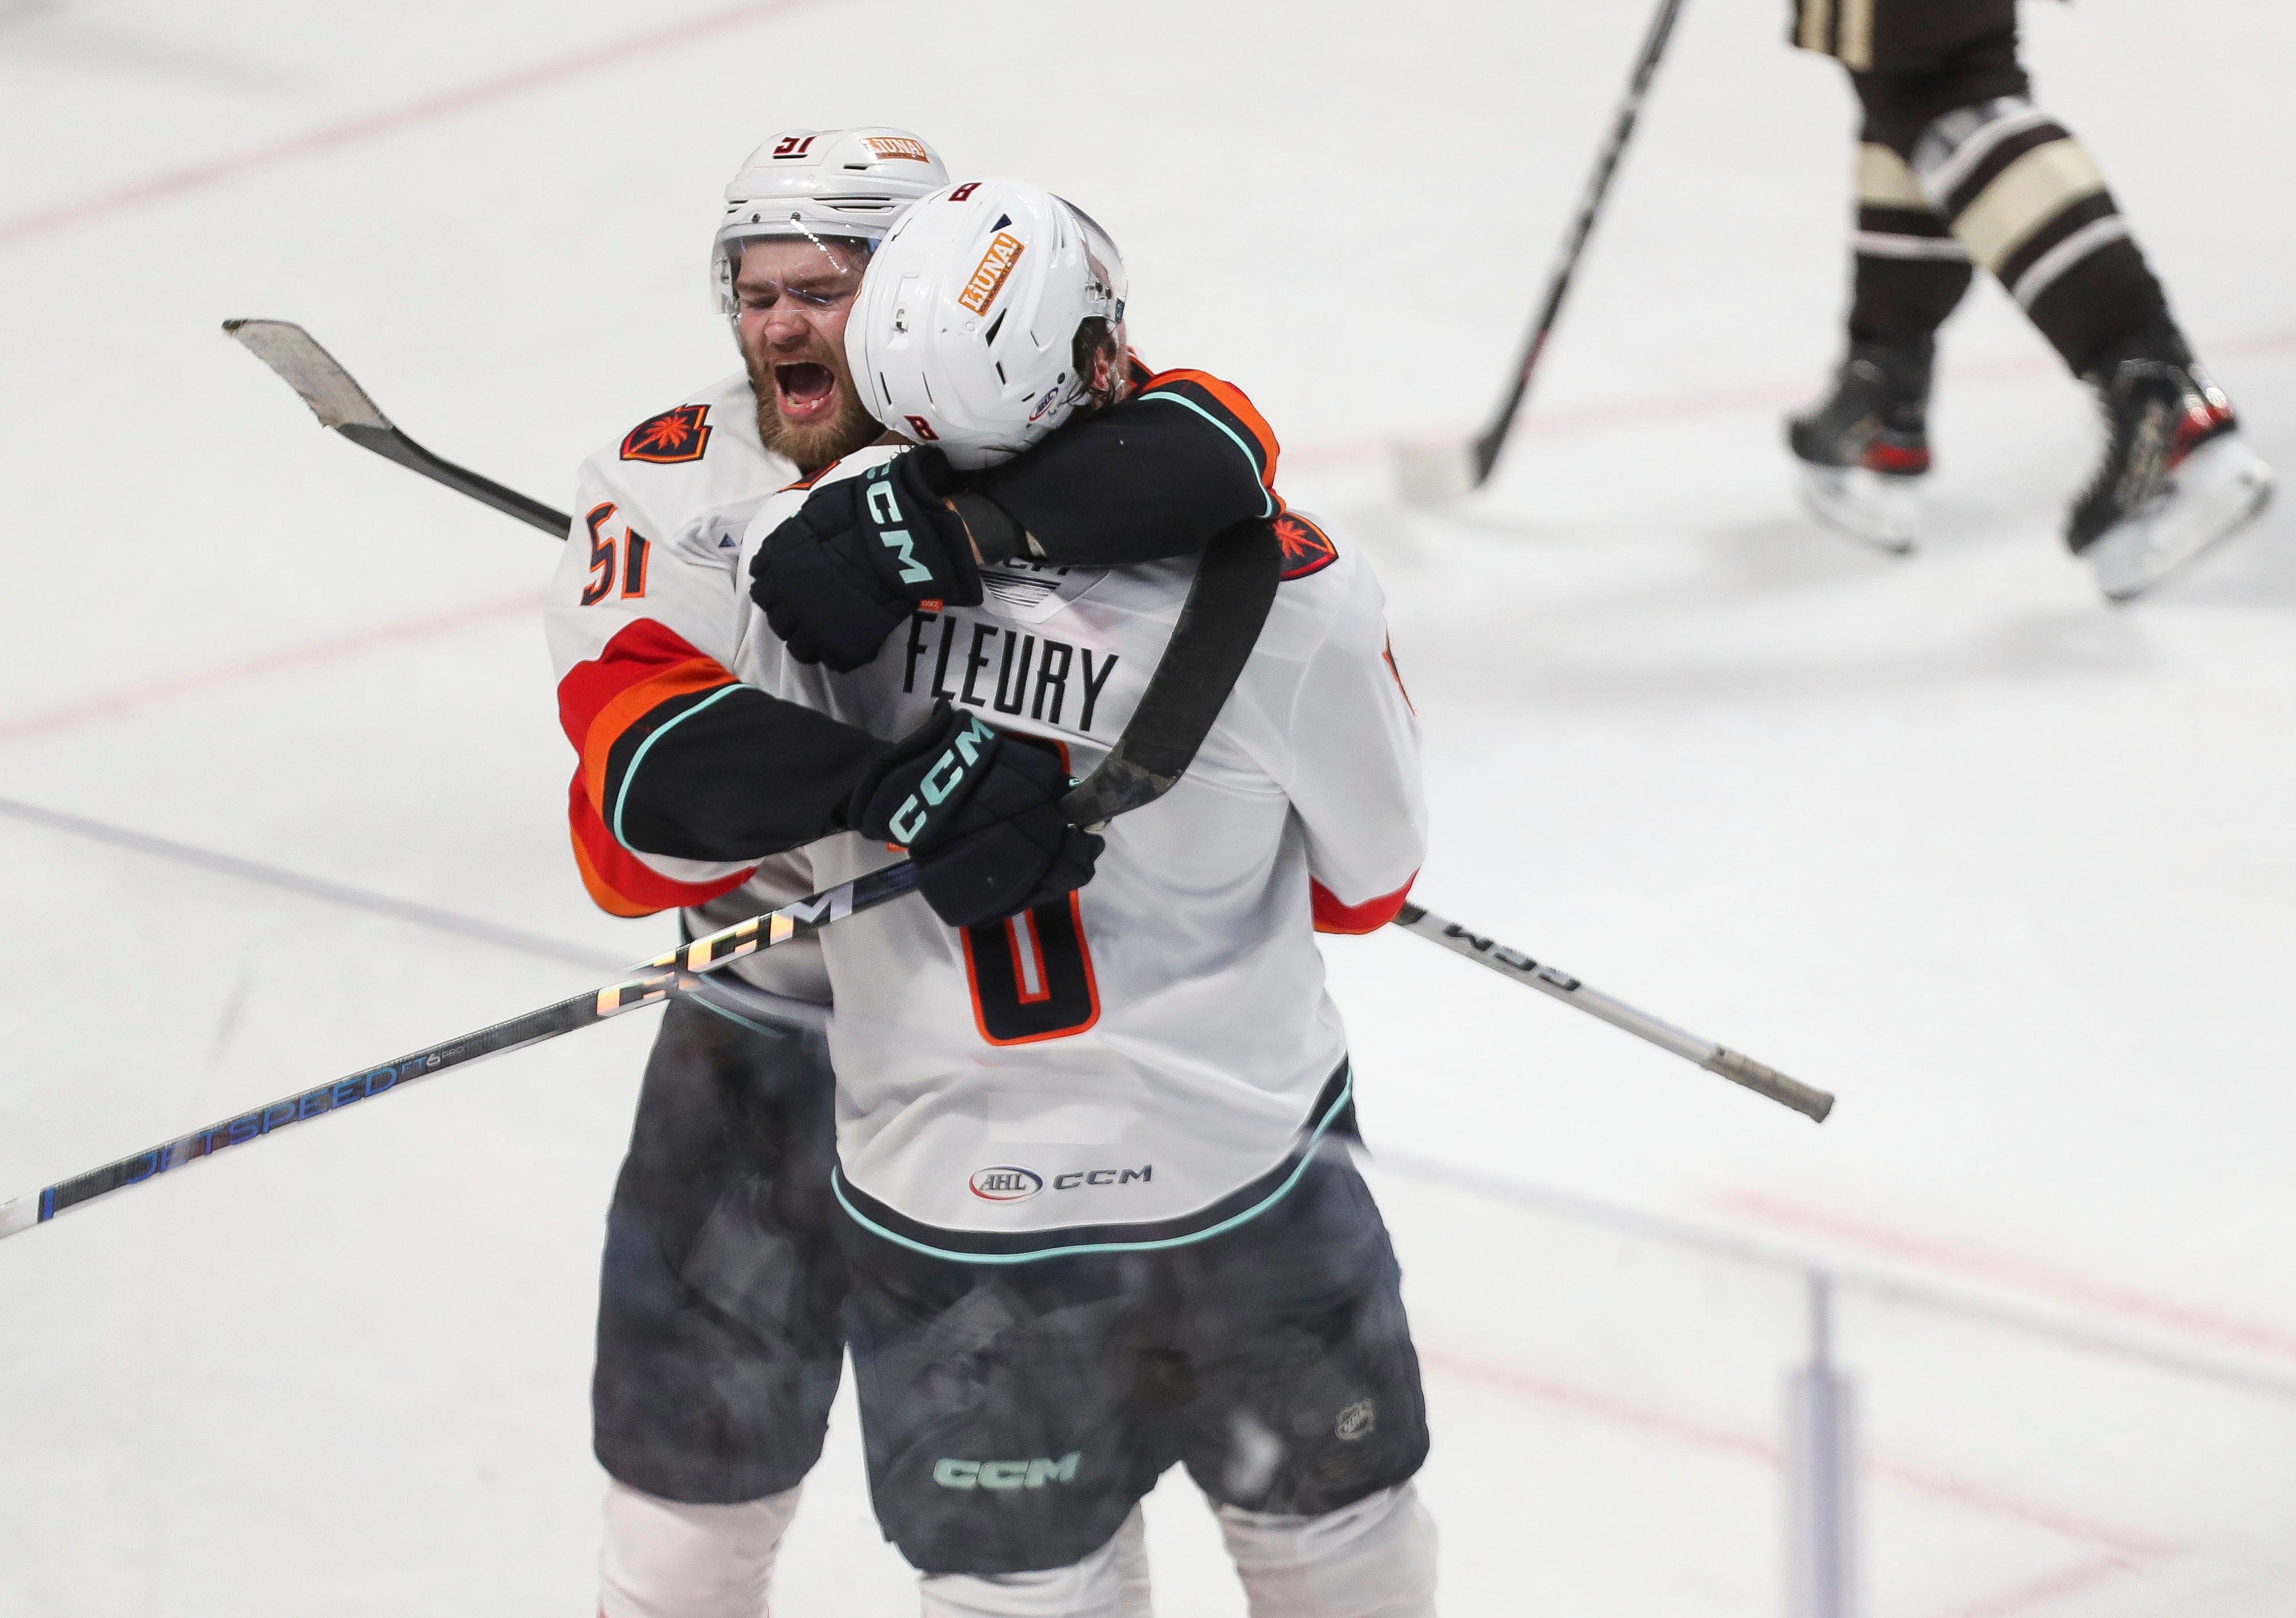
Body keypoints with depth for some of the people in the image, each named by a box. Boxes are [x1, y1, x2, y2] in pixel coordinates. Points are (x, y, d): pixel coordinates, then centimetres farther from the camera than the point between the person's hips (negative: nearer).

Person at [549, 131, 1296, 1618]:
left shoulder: (1014, 433, -15)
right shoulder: (667, 480, -10)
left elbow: (1212, 449, -38)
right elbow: (646, 772, -25)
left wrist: (964, 520, -50)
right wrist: (891, 766, -42)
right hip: (768, 1014, 1)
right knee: (698, 1444, 10)